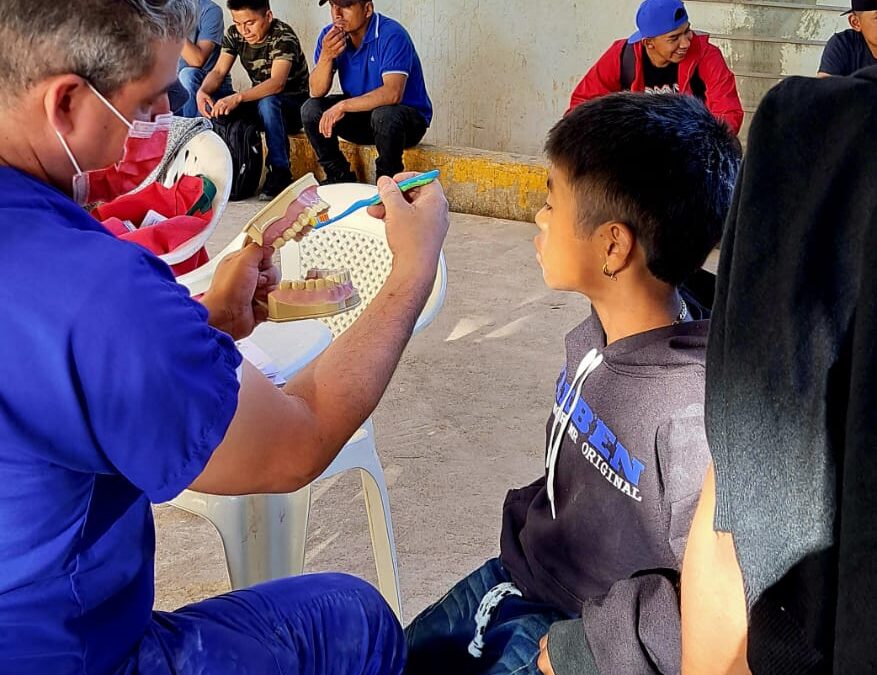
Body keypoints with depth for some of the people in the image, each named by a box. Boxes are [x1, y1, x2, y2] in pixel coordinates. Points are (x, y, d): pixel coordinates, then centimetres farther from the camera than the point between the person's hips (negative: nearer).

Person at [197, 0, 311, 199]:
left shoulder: (283, 37, -23)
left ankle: (280, 173, -29)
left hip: (292, 103, -6)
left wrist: (238, 98, -51)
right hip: (259, 102, 6)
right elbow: (218, 72, -6)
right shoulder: (234, 34, -3)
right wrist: (203, 91, -29)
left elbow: (277, 83, -38)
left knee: (267, 102, -39)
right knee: (210, 99, -17)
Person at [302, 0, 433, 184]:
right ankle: (340, 178, 2)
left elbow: (393, 94, -34)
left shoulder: (392, 35, -22)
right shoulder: (330, 35, -3)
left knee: (384, 115, -37)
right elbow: (316, 92, -7)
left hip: (408, 115, -6)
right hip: (361, 114, 6)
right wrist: (326, 56, -25)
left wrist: (343, 106, -33)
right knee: (311, 110, -13)